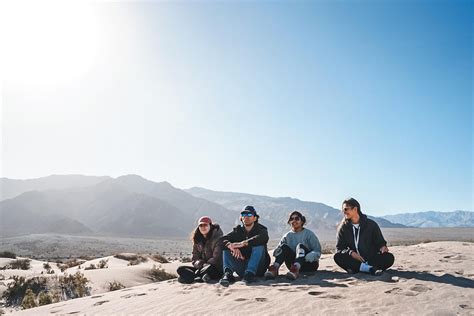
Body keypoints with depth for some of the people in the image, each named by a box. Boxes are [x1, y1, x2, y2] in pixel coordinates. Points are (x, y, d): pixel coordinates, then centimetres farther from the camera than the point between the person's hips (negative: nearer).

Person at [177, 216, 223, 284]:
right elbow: (195, 257, 9)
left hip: (217, 269, -6)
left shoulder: (218, 238, -8)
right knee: (181, 269, -13)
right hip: (203, 268, 6)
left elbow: (217, 258, -15)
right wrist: (199, 264, -12)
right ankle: (202, 277, -33)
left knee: (210, 267, -41)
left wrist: (205, 265, -21)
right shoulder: (197, 239, 10)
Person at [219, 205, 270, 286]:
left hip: (258, 268, -3)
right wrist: (231, 246, -32)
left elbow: (263, 238, -28)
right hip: (241, 269, 3)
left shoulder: (261, 229, -1)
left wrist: (243, 243, -38)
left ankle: (250, 273, -35)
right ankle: (228, 273, -30)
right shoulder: (238, 230, 8)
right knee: (226, 249, -12)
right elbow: (223, 240, -9)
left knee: (259, 246, -27)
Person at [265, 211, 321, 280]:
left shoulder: (309, 234, 3)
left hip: (310, 264, -3)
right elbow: (277, 250, 5)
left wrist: (310, 256, -28)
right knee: (284, 246, -19)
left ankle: (296, 268, -55)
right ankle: (275, 267, -42)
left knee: (300, 246, -28)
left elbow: (317, 251, -5)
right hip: (293, 264, 3)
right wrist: (276, 252, -20)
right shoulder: (287, 236, 12)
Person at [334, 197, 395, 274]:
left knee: (389, 257, -27)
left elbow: (380, 242, 5)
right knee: (337, 257, -28)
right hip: (354, 260, 0)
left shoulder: (371, 225, 3)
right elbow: (339, 248, 1)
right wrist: (351, 252, -19)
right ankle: (369, 269, -38)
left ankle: (356, 268, -37)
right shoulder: (343, 228, 4)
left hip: (372, 259, 0)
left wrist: (383, 247, -19)